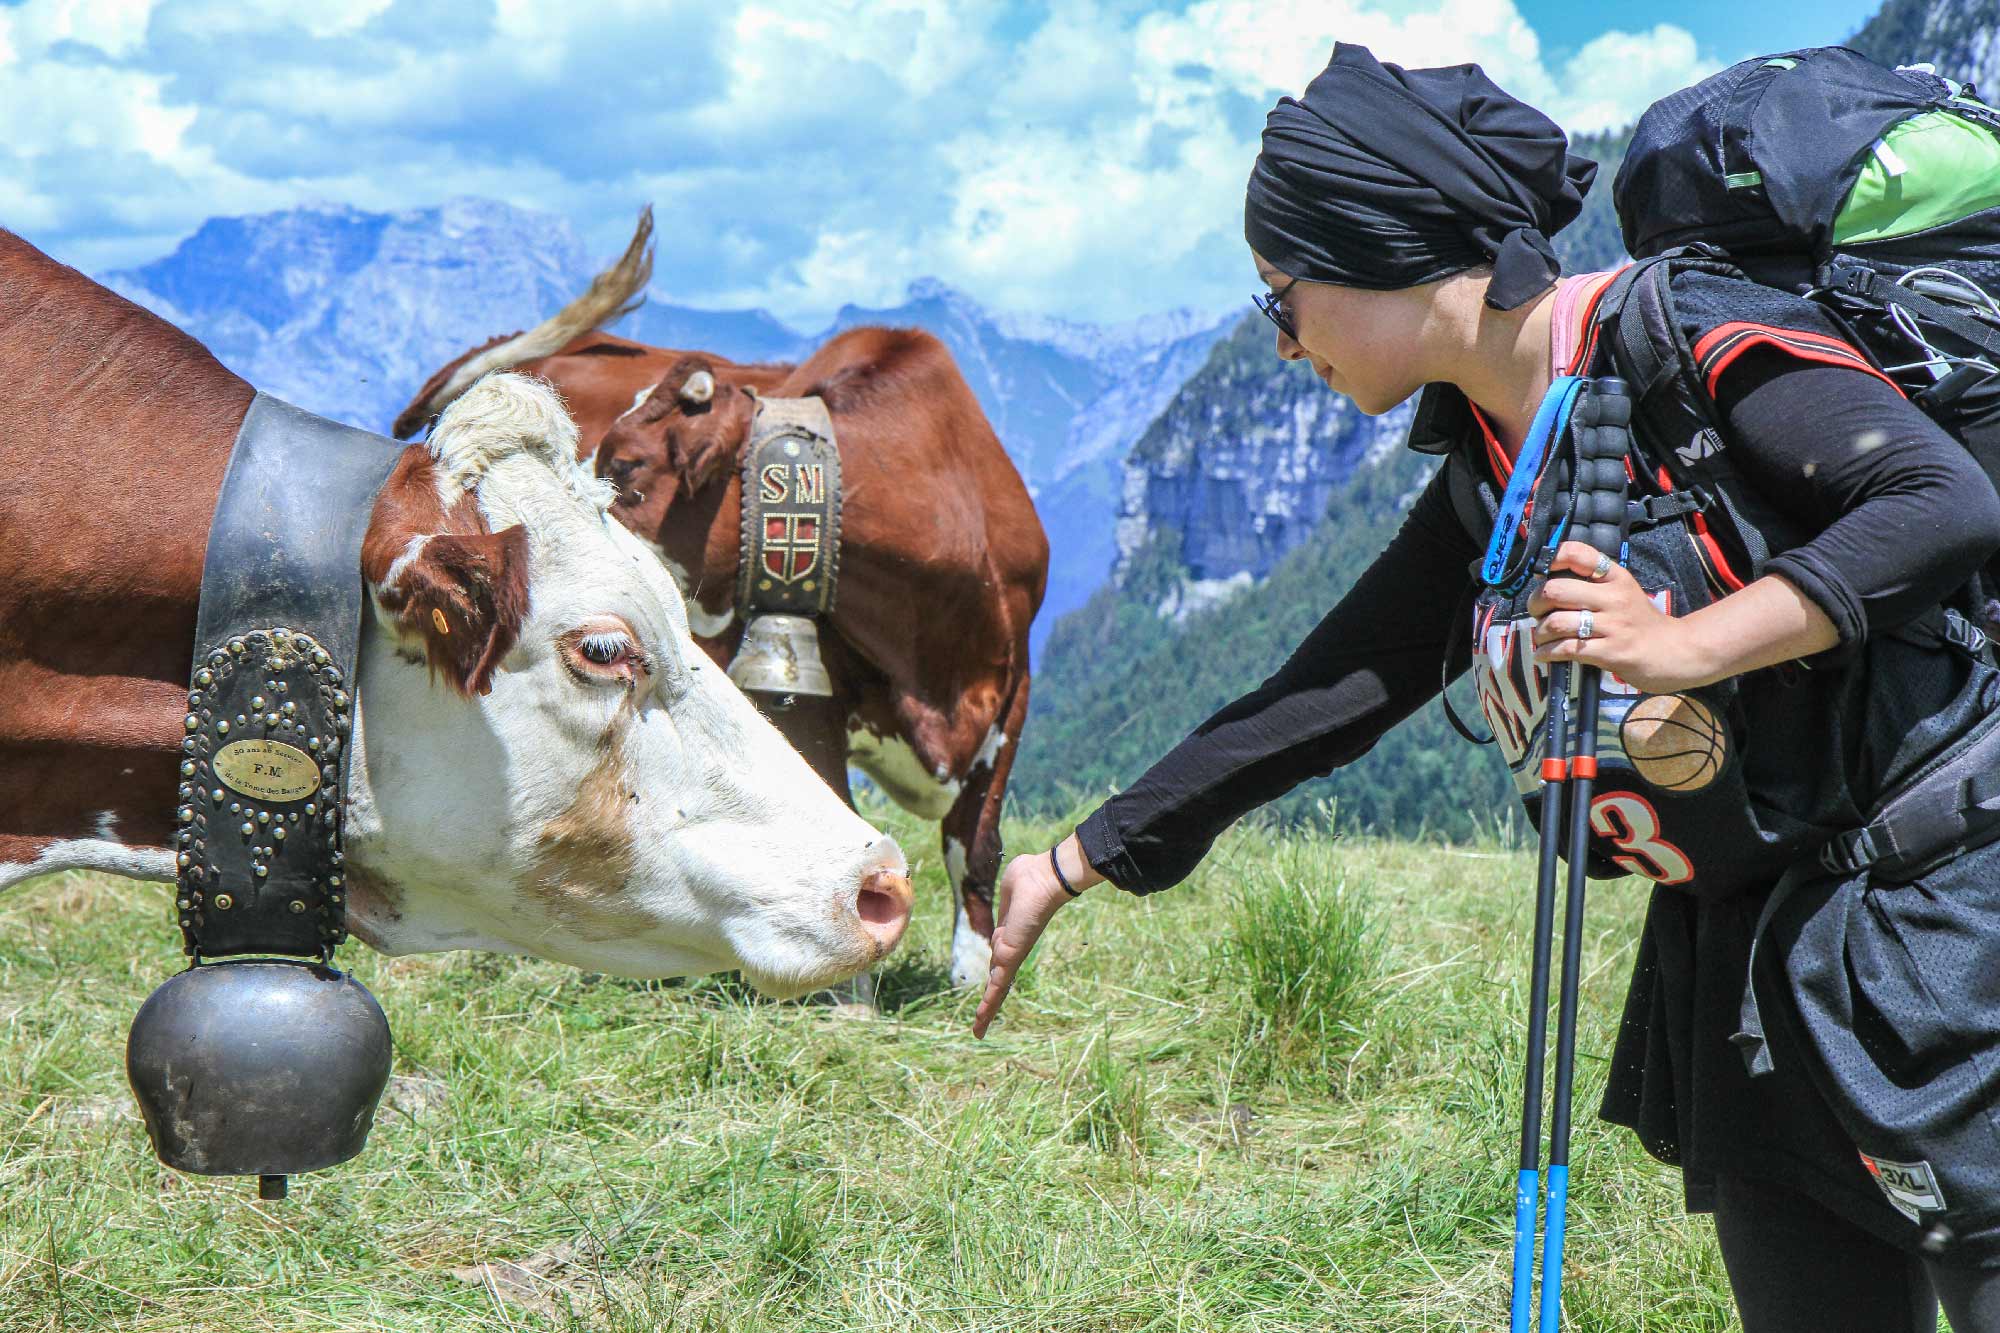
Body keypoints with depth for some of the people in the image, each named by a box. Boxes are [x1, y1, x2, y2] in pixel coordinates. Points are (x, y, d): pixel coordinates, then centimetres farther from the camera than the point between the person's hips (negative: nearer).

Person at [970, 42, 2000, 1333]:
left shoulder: (1685, 343, -12)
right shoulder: (1478, 492, 12)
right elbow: (1318, 698, 18)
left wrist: (1687, 647, -30)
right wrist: (1078, 861, 20)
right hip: (1744, 981, 7)